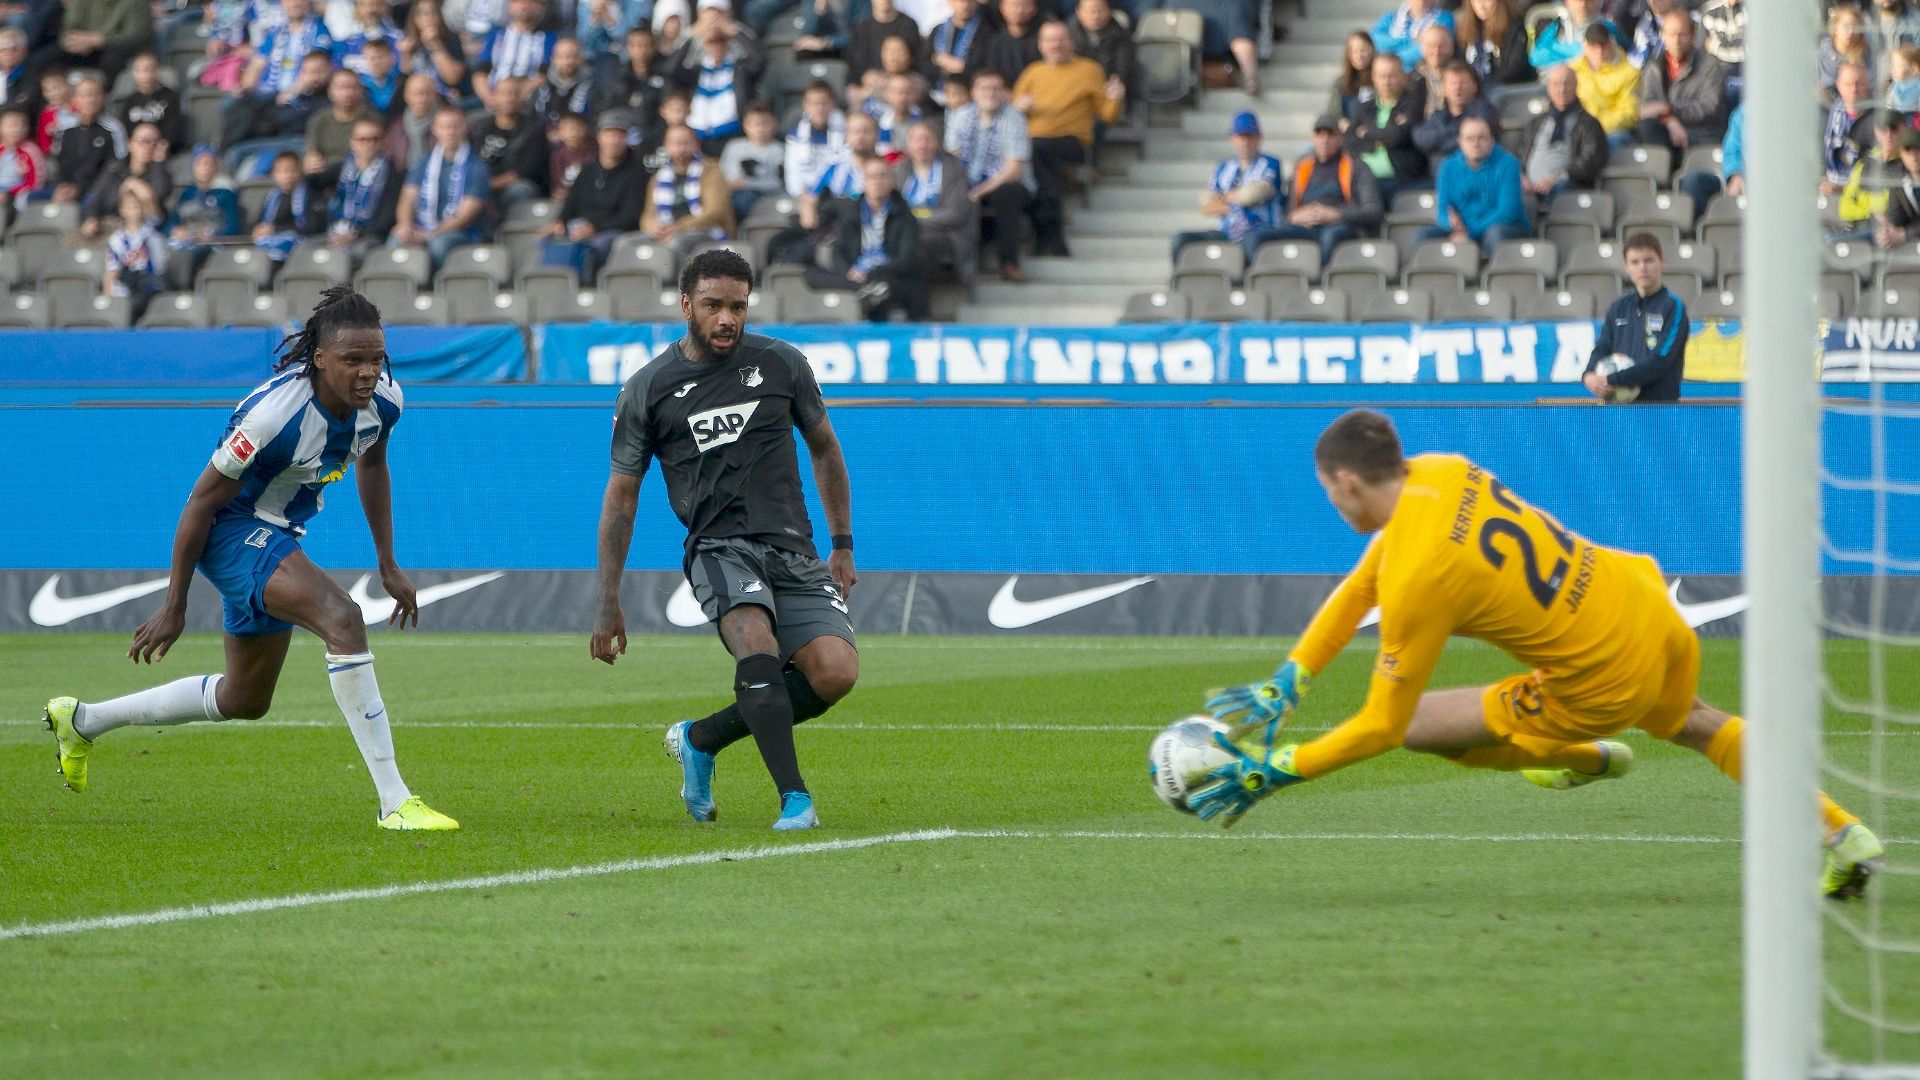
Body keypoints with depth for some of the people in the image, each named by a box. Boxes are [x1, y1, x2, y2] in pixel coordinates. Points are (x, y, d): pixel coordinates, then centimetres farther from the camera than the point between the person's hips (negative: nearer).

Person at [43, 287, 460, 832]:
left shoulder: (383, 399, -10)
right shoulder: (276, 412, -31)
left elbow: (372, 465, 13)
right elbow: (202, 501, -21)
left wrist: (388, 566, 15)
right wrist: (174, 607, -15)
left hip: (280, 536, 9)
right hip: (230, 528, -9)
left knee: (245, 700, 20)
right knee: (342, 617, -32)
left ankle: (82, 721, 39)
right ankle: (394, 803, -32)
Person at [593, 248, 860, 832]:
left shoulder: (783, 364, 6)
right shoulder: (647, 389, 1)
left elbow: (824, 449, 21)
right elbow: (621, 494, 8)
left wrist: (843, 546, 21)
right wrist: (608, 605, 7)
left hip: (793, 550, 3)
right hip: (718, 547, -3)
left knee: (835, 672, -18)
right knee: (757, 644, -33)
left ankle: (702, 739, 3)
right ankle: (794, 798, -34)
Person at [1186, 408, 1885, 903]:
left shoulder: (1417, 580, -25)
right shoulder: (1441, 474, -2)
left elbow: (1381, 728, -17)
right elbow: (1360, 587, 11)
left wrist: (1271, 773, -11)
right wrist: (1283, 686, 9)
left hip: (1608, 682, -8)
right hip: (1653, 610, 8)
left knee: (1412, 722, 3)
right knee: (1694, 725, 39)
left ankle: (1587, 758, 24)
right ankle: (1846, 837, 40)